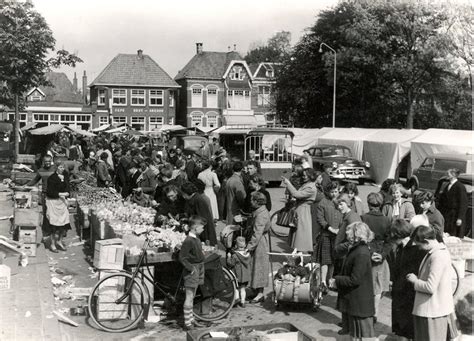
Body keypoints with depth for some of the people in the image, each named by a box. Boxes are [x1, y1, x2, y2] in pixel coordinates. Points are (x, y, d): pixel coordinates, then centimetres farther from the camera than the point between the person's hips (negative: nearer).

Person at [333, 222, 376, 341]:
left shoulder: (361, 254, -23)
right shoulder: (355, 250, 8)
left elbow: (354, 280, -24)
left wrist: (336, 281, -14)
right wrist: (337, 279, 4)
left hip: (360, 303, -10)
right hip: (352, 301, 10)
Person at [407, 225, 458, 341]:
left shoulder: (438, 257, -24)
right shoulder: (441, 250, 6)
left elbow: (431, 287, -26)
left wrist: (415, 280, -12)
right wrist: (418, 278, 6)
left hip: (433, 311, -10)